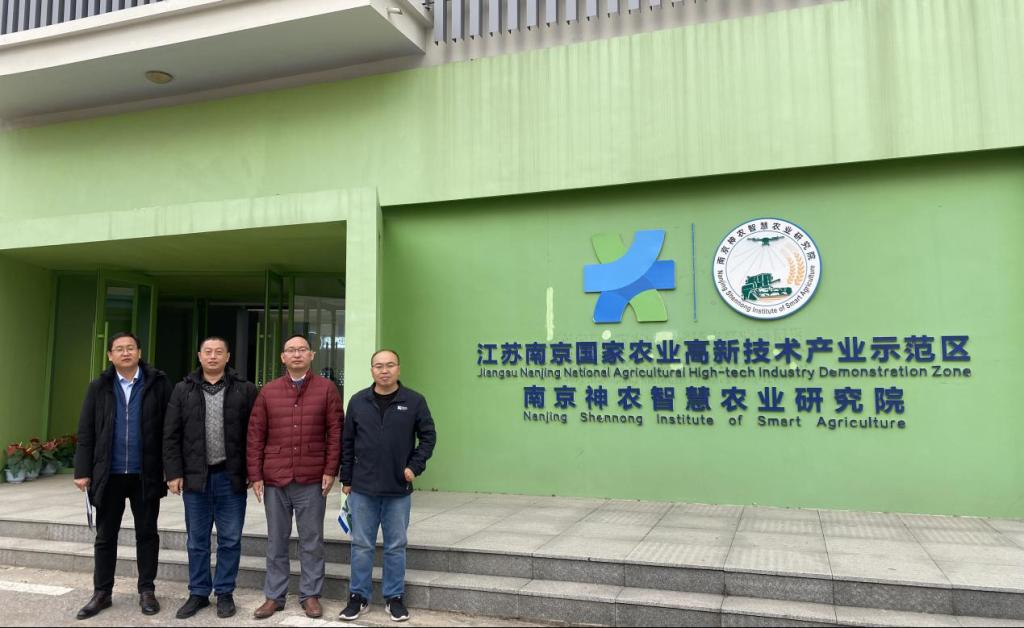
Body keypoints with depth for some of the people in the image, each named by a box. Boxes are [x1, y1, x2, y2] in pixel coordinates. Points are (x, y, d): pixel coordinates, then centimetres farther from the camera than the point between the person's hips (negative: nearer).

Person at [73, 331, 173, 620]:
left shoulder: (158, 383, -3)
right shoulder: (99, 386, 4)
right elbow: (86, 432, 4)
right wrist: (83, 471, -2)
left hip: (146, 474, -2)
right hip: (109, 474, 2)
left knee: (147, 533, 9)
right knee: (105, 536, 12)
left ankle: (147, 590, 21)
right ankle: (101, 592, 24)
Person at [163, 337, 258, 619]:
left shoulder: (245, 390, 0)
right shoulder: (183, 390, 5)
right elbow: (171, 435, 4)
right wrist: (174, 473, -2)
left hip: (231, 478, -1)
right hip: (195, 478, 2)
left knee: (230, 541, 6)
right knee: (197, 541, 12)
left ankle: (224, 593, 20)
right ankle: (198, 593, 25)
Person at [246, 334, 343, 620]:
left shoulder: (327, 388, 0)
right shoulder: (268, 392, 5)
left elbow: (336, 432, -1)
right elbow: (255, 436, 5)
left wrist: (331, 470, -6)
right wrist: (255, 475, 0)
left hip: (312, 480, -2)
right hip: (274, 480, 2)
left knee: (311, 541, 7)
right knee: (276, 541, 12)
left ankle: (310, 595, 18)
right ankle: (274, 596, 23)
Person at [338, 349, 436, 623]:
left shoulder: (414, 401, -2)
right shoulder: (358, 401, 3)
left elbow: (428, 436, 3)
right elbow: (347, 443, 7)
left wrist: (415, 466, -8)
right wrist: (346, 479, 5)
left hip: (399, 490, -1)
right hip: (362, 489, 1)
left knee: (396, 547, 9)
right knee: (361, 546, 9)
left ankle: (394, 598, 23)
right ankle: (358, 597, 23)